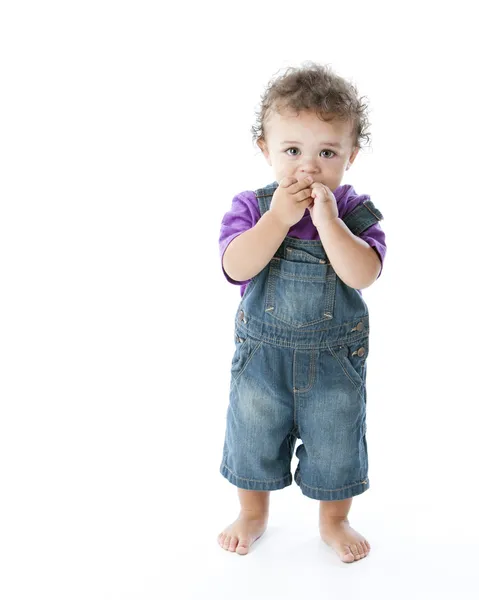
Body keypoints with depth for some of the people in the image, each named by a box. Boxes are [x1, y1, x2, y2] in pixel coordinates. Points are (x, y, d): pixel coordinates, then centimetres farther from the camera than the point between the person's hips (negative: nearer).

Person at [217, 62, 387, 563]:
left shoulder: (357, 211, -12)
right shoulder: (250, 207, -10)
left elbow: (362, 275, -28)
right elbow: (236, 267, -26)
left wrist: (326, 217, -32)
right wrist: (279, 217, -31)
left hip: (335, 360, 0)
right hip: (261, 353, 1)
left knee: (336, 447, 16)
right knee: (253, 441, 19)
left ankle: (334, 520, 43)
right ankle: (253, 513, 45)